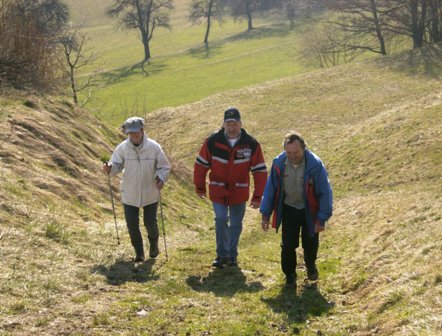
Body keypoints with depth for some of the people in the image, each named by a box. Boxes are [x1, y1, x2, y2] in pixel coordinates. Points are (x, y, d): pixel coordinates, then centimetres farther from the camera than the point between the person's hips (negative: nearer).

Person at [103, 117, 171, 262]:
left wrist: (161, 179, -22)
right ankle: (139, 252, 28)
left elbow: (164, 167, -3)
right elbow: (117, 164, -8)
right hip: (130, 194, 1)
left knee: (150, 223, 9)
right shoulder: (122, 148, -10)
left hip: (150, 194, -1)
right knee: (132, 225, 5)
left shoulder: (154, 147, -11)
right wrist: (109, 168, -31)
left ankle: (154, 245, 40)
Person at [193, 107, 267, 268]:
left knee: (236, 224, 11)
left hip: (239, 192, 1)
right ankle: (222, 254, 6)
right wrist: (200, 187, 3)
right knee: (221, 220, -11)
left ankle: (232, 255, 28)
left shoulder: (251, 144, -12)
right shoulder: (213, 141, -13)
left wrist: (257, 196, -11)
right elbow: (201, 164, -2)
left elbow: (260, 170, -8)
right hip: (218, 191, -1)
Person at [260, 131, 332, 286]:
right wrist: (265, 214, -3)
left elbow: (325, 192, -17)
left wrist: (321, 219, -16)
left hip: (309, 210, -1)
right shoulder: (279, 163, -17)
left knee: (310, 244, 12)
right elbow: (270, 188, -4)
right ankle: (289, 274, 22)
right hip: (289, 209, 1)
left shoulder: (315, 165, -25)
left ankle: (310, 266, 44)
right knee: (288, 245, -2)